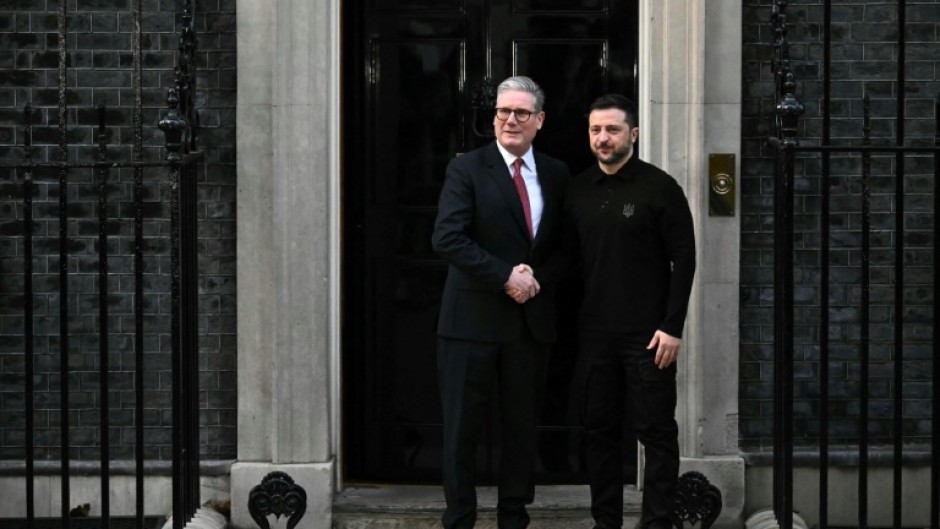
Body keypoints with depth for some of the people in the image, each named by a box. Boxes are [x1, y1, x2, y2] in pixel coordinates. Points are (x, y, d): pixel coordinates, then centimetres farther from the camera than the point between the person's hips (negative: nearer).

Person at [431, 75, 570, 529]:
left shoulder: (556, 174, 9)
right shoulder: (466, 168, -4)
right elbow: (446, 238, -13)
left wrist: (537, 275, -6)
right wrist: (506, 277, -17)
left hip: (532, 317, 4)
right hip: (473, 317, -4)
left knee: (522, 425, 10)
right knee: (462, 427, 1)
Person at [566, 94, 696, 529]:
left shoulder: (659, 187, -5)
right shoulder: (578, 191, 8)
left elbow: (683, 259, -7)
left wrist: (672, 326, -13)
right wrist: (571, 320, 4)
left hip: (648, 334, -4)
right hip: (595, 332, 5)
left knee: (657, 431, -1)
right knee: (600, 429, 9)